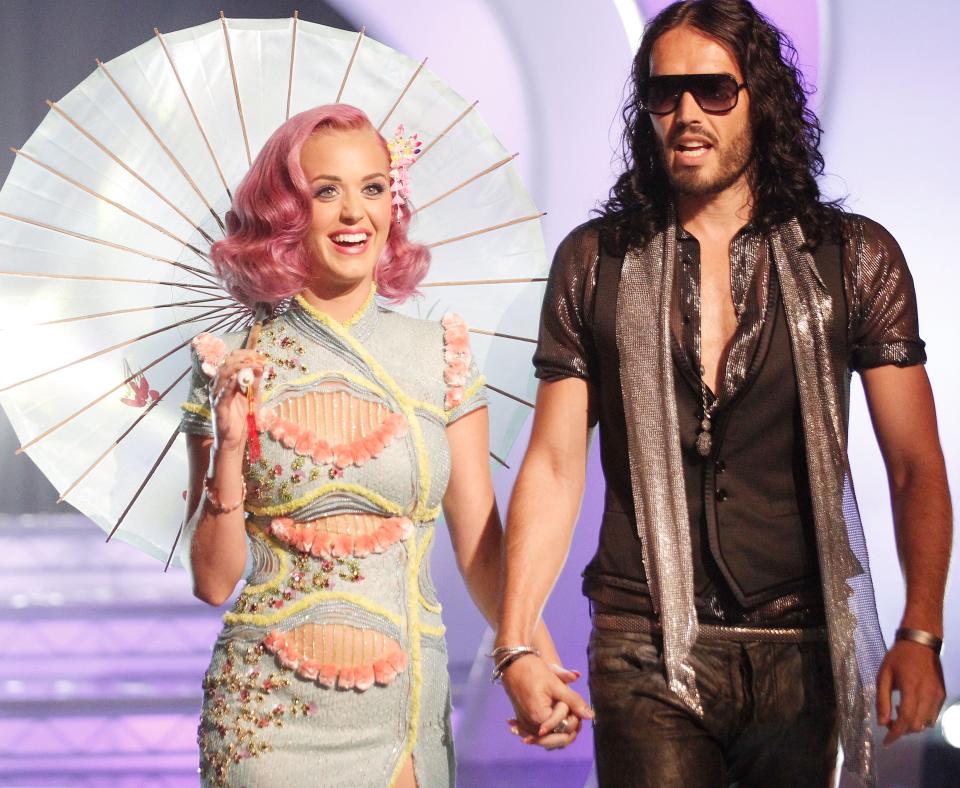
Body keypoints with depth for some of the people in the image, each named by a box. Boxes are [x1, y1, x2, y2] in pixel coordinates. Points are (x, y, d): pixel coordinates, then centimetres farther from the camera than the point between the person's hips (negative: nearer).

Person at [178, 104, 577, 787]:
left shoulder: (439, 355, 3)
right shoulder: (233, 367, 0)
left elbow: (483, 550, 1)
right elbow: (213, 580, 0)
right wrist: (230, 448, -13)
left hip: (407, 709, 2)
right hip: (272, 714, -2)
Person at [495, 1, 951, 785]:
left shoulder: (856, 258, 2)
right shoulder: (595, 263, 5)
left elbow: (916, 466, -1)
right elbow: (554, 465, 3)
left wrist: (920, 635, -13)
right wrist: (518, 643, -8)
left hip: (803, 651, 0)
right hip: (648, 651, 0)